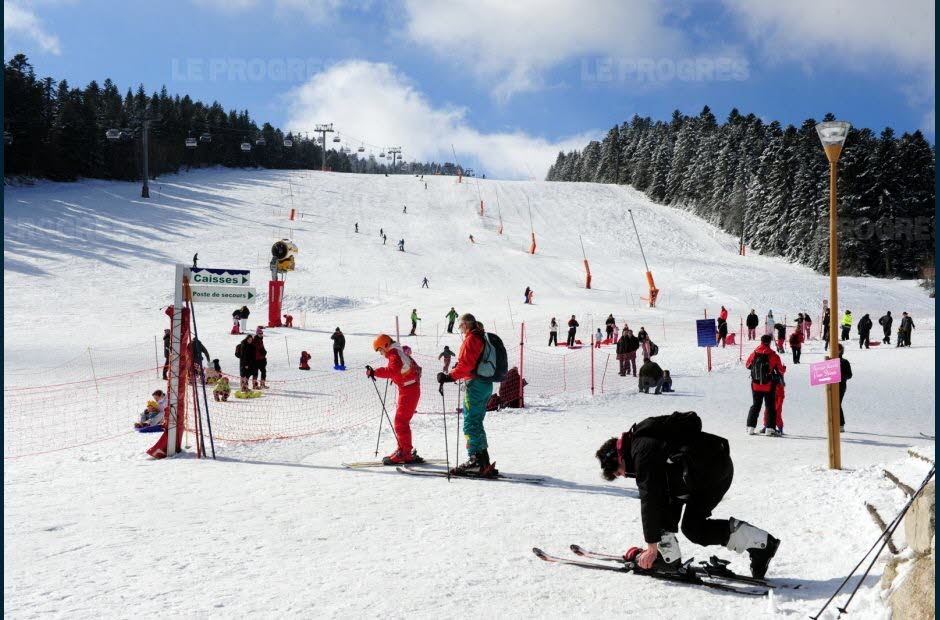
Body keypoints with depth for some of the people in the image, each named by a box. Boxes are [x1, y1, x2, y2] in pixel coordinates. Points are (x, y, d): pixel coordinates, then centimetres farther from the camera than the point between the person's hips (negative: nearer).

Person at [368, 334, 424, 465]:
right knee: (401, 421, 15)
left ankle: (405, 453, -14)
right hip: (409, 390, 10)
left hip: (408, 391, -10)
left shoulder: (394, 356, -15)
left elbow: (392, 371, -34)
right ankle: (403, 450, 20)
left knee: (401, 422, -12)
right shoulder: (400, 353, 16)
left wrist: (374, 372, -33)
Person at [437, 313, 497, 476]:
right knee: (477, 423, 15)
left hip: (475, 384, -10)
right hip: (486, 384, 10)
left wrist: (450, 377, -22)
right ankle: (483, 462, 15)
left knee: (471, 423, -7)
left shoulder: (471, 339, -12)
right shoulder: (483, 338, 18)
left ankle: (476, 461, -12)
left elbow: (466, 364, -21)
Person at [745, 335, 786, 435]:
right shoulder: (774, 356, -9)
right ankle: (770, 428, 2)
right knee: (770, 406, 8)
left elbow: (747, 365, 13)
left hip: (755, 385, 2)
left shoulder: (754, 354, -4)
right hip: (768, 386, -2)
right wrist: (784, 368, 23)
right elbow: (781, 370, 0)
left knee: (756, 405, 14)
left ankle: (750, 427, 8)